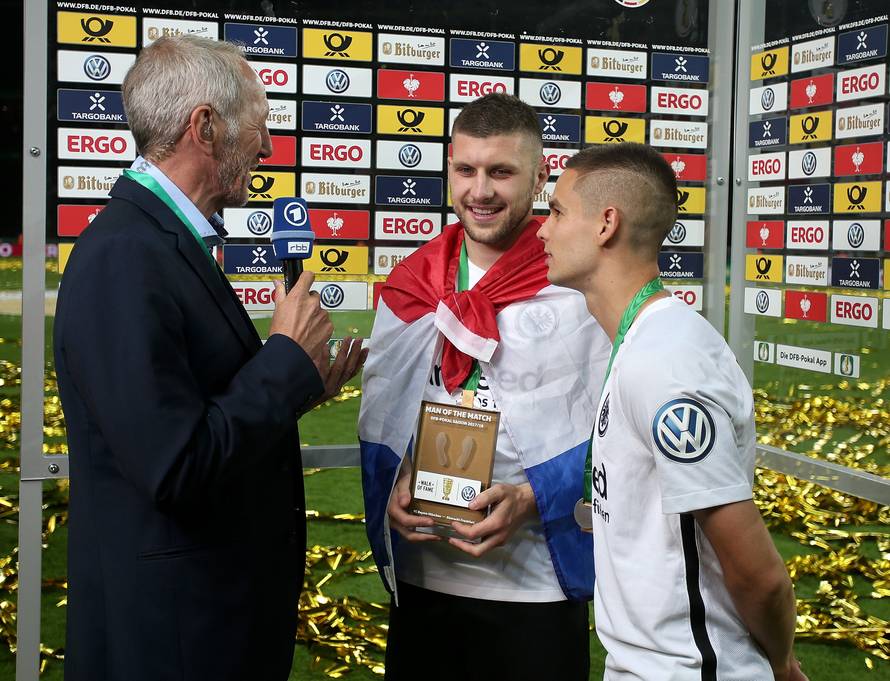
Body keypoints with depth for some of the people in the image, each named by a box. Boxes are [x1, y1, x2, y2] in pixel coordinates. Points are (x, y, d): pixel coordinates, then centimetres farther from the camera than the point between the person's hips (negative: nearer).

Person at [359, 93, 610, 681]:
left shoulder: (580, 284, -8)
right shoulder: (411, 285, 6)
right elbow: (379, 412, 11)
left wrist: (533, 497, -20)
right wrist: (397, 481, -7)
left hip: (537, 586, -4)